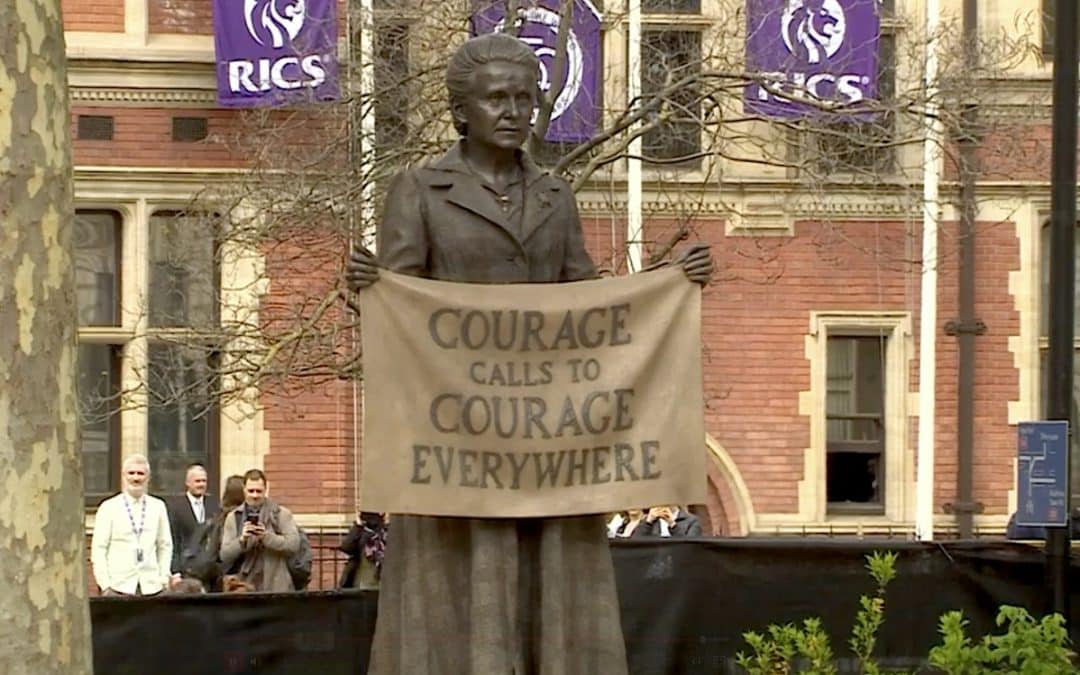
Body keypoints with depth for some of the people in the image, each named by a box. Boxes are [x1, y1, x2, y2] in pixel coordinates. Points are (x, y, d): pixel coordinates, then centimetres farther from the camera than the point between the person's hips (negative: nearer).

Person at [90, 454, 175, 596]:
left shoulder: (158, 507, 12)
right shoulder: (108, 508, 4)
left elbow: (165, 546, 15)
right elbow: (98, 550, 2)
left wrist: (164, 578, 5)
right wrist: (105, 585, -5)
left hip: (151, 587, 2)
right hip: (119, 587, -2)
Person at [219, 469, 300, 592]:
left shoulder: (281, 514, 4)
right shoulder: (233, 517, 10)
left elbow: (294, 544, -7)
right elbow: (225, 555, 4)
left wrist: (266, 536, -18)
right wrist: (242, 540, -14)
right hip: (244, 587, 2)